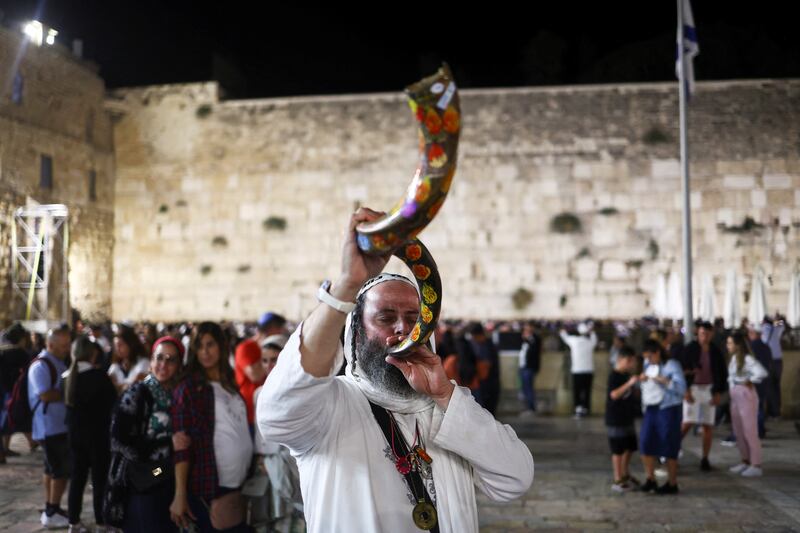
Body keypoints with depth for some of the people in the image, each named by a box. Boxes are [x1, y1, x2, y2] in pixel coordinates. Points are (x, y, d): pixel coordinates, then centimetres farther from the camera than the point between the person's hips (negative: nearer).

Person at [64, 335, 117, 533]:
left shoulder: (67, 376, 1)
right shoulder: (98, 375, -17)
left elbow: (69, 402, 10)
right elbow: (113, 401, -11)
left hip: (74, 432, 6)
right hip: (97, 433, -5)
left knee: (77, 476, 12)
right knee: (100, 478, 3)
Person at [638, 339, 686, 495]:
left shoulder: (672, 365, -7)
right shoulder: (647, 365, 11)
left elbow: (681, 388, -16)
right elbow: (644, 388, 21)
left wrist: (662, 380, -24)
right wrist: (641, 380, -1)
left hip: (668, 410, -6)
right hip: (650, 410, 6)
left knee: (669, 449, 2)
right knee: (645, 445, -2)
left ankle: (672, 484, 14)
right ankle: (650, 479, 12)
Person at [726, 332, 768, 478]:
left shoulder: (748, 359, -18)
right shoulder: (734, 358, 8)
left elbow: (762, 373, -32)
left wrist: (750, 381, -18)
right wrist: (732, 383, 2)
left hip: (746, 396, -9)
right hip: (734, 396, 9)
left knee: (750, 431, -3)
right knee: (738, 432, 14)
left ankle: (756, 465, 4)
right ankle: (745, 461, 25)